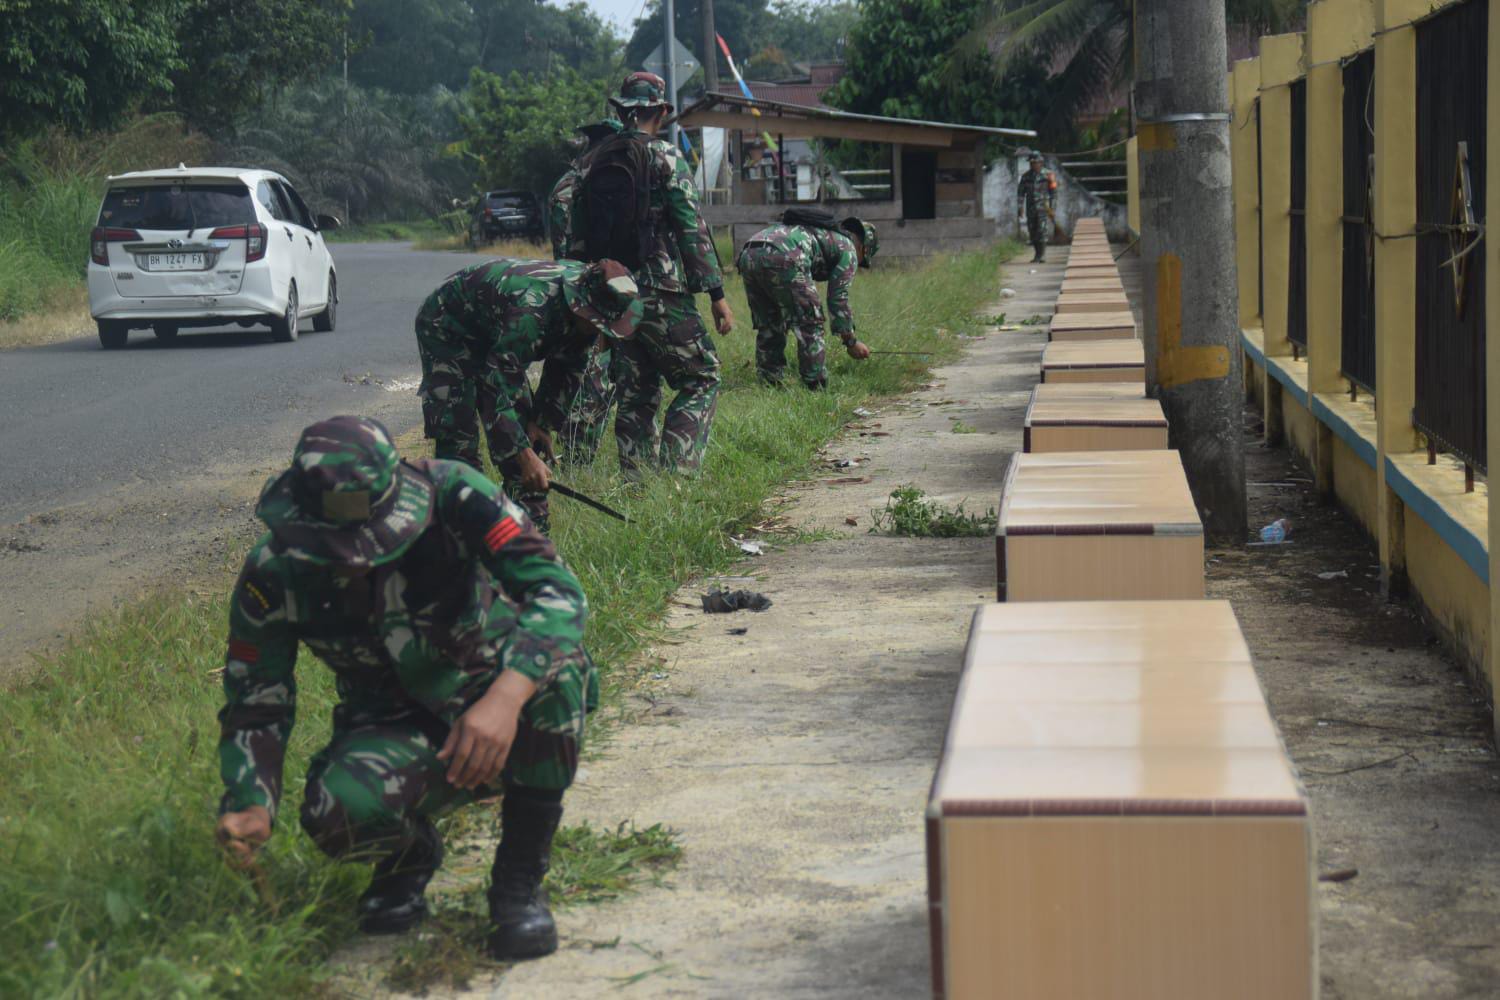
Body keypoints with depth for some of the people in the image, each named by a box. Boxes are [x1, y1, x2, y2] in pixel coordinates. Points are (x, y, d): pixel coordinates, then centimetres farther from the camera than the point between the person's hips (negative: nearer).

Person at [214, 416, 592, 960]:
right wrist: (251, 803, -24)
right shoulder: (274, 574, -16)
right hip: (399, 732, 1)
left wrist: (505, 698, -46)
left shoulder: (450, 494, -22)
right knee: (338, 813, -33)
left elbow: (558, 589, -30)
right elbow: (256, 703, -5)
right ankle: (409, 854, 8)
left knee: (552, 659, -35)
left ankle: (521, 879, -14)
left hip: (503, 716, -1)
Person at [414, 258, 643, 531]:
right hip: (446, 328, -8)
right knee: (458, 437, -16)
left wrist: (544, 423, -3)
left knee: (523, 425, 2)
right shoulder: (531, 310, -41)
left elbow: (569, 368, 1)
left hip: (494, 335, 8)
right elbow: (498, 385, -38)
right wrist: (525, 455, -37)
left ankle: (534, 528, 8)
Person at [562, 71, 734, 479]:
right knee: (702, 379, 4)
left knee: (634, 395, 12)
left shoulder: (589, 163, 10)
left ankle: (636, 480, 9)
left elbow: (575, 238, 12)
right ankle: (673, 469, -8)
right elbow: (693, 232, -10)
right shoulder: (666, 159, -7)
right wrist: (717, 295, -8)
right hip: (661, 293, -6)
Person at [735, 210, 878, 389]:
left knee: (768, 327, 20)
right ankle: (816, 388, 4)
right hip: (782, 259, -8)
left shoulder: (822, 234, 41)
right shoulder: (848, 249, 19)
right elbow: (838, 298, 14)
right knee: (809, 325, 4)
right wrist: (851, 342, 23)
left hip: (748, 254, 8)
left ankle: (771, 385, 21)